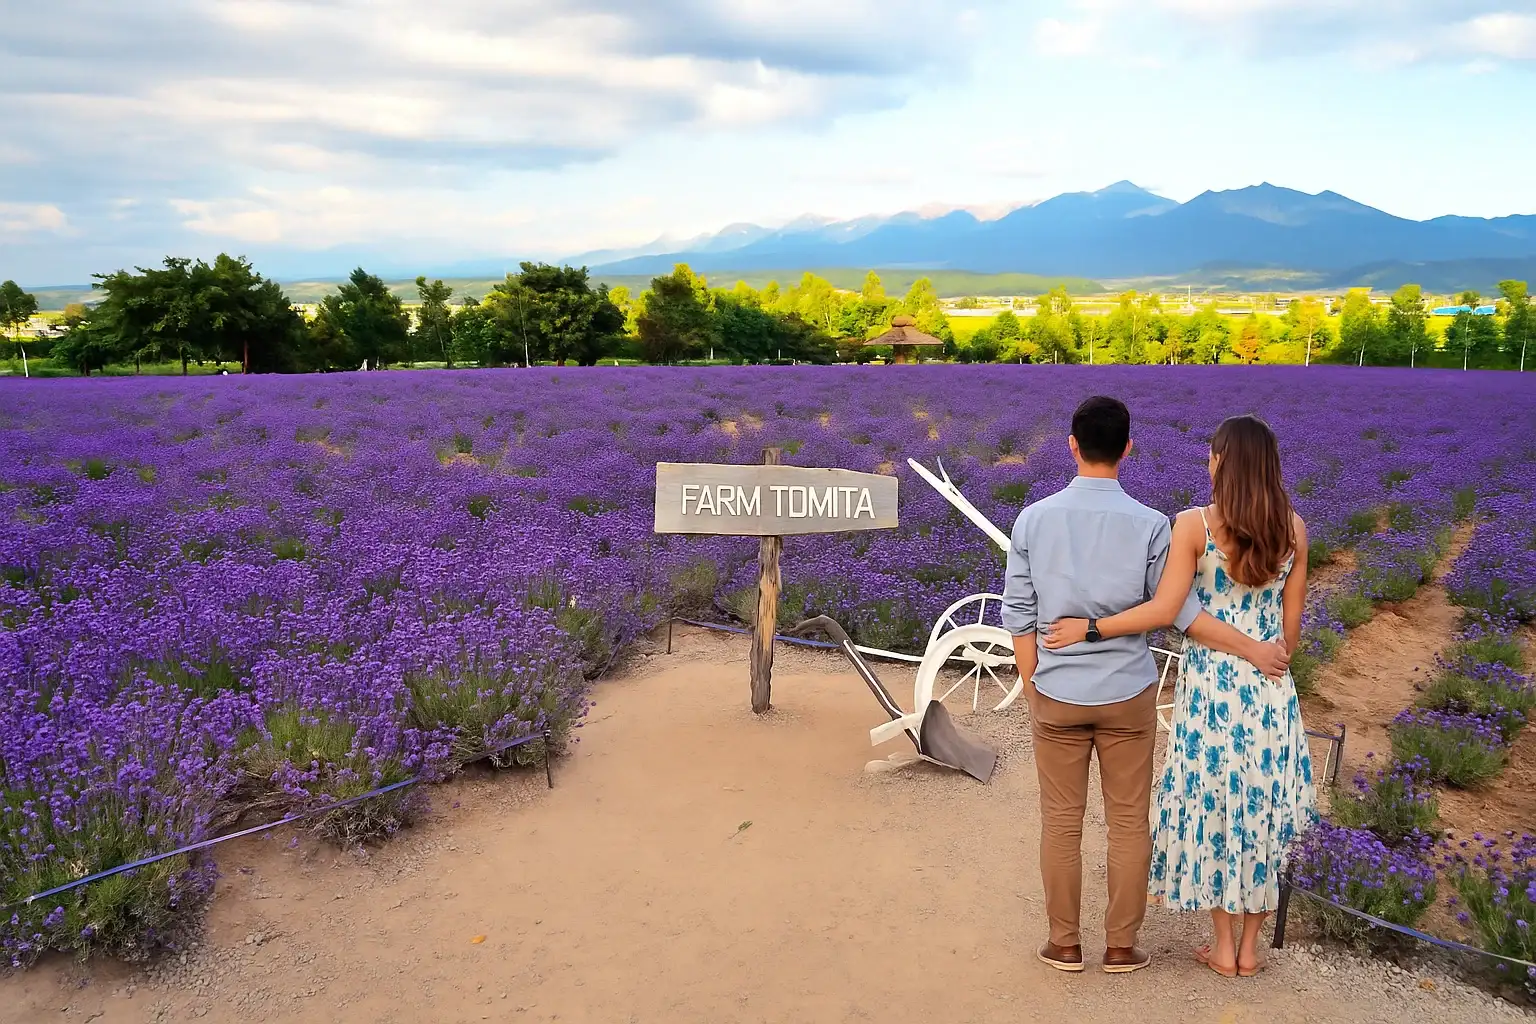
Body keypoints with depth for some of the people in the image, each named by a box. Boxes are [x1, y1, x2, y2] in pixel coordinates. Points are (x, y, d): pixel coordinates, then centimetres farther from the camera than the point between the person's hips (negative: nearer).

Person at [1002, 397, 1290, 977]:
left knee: (1061, 822, 12)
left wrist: (1032, 688, 6)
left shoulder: (1034, 520, -8)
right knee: (1129, 823, 14)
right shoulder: (1150, 525, -11)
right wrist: (1252, 649, 4)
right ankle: (1121, 947, 25)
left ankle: (1064, 944, 25)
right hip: (1127, 695, 0)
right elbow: (1180, 612, -7)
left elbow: (1018, 614, -5)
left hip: (1057, 694, 1)